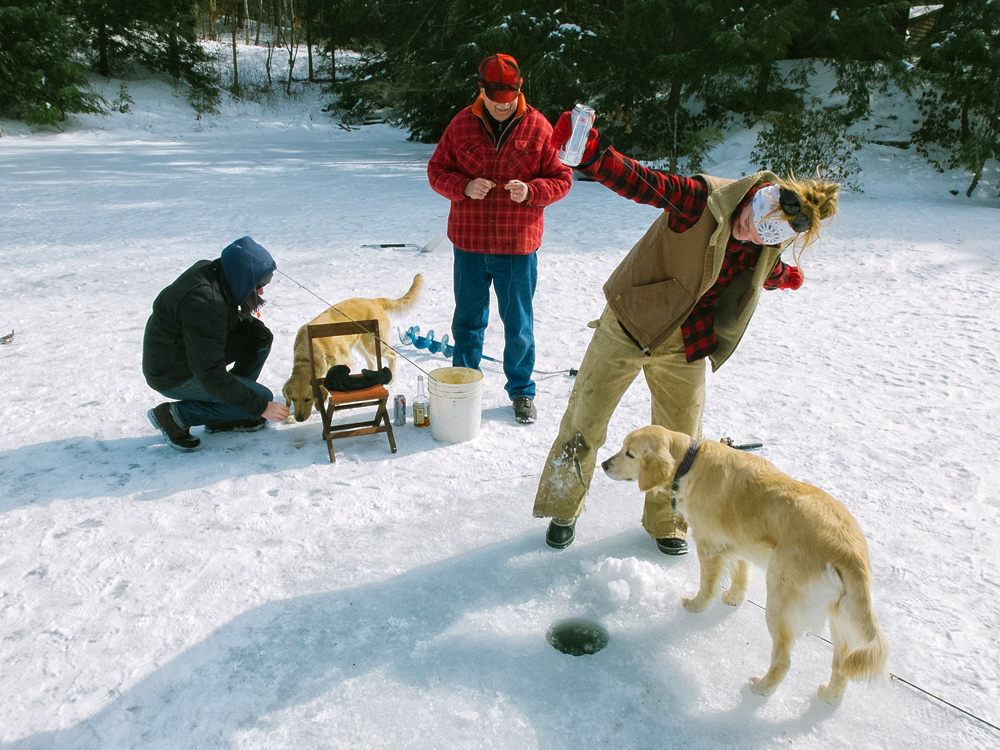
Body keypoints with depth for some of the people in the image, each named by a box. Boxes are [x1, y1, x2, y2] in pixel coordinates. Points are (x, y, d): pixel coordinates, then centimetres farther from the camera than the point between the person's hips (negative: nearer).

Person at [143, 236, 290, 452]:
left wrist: (252, 325, -7)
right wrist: (261, 408, -26)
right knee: (263, 397, -13)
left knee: (261, 338, 1)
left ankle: (225, 418, 10)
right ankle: (175, 415, -3)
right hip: (174, 375, -9)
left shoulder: (212, 272, -5)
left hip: (193, 352, 9)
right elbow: (212, 377, -31)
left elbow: (230, 321, 15)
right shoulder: (204, 303, -32)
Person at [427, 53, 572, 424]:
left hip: (518, 245, -1)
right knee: (467, 320, 13)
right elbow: (437, 171, 6)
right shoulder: (461, 125, 2)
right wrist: (465, 187, -15)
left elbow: (561, 178, 2)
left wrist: (531, 191, -19)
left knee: (518, 324, 7)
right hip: (469, 243, 2)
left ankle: (522, 391, 25)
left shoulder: (537, 127, -1)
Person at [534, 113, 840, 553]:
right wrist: (591, 150, -50)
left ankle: (665, 521, 35)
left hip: (683, 348, 4)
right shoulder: (703, 200, -22)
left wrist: (783, 277, 41)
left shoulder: (767, 251, -6)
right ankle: (564, 509, 27)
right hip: (627, 327, -4)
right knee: (585, 422, 5)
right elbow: (638, 181, -32)